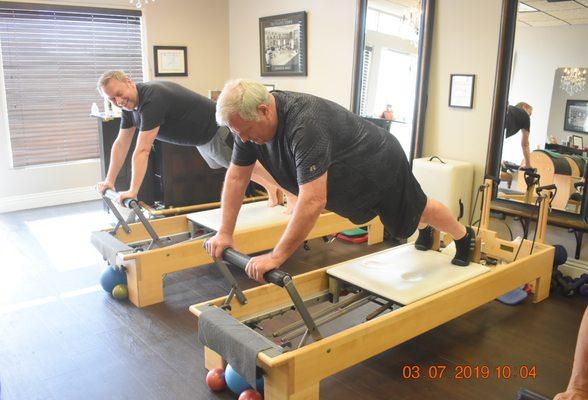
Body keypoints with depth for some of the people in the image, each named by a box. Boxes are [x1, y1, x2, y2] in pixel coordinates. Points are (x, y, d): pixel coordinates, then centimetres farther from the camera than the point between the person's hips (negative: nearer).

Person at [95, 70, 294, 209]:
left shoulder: (152, 98, -33)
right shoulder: (130, 103, -3)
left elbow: (142, 150, -37)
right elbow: (121, 144, 4)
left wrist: (133, 191, -37)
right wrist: (109, 180, 2)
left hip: (216, 130, -10)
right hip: (202, 140, 10)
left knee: (248, 166, 2)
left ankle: (291, 195, 16)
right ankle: (271, 189, 43)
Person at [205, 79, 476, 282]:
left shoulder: (305, 125, -45)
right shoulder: (250, 121, -19)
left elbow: (313, 201, -48)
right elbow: (236, 177, -11)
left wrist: (277, 257, -45)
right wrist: (225, 233, -15)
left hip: (382, 166, -7)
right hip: (352, 179, 7)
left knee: (416, 210, 17)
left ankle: (464, 236, 46)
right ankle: (425, 231, 61)